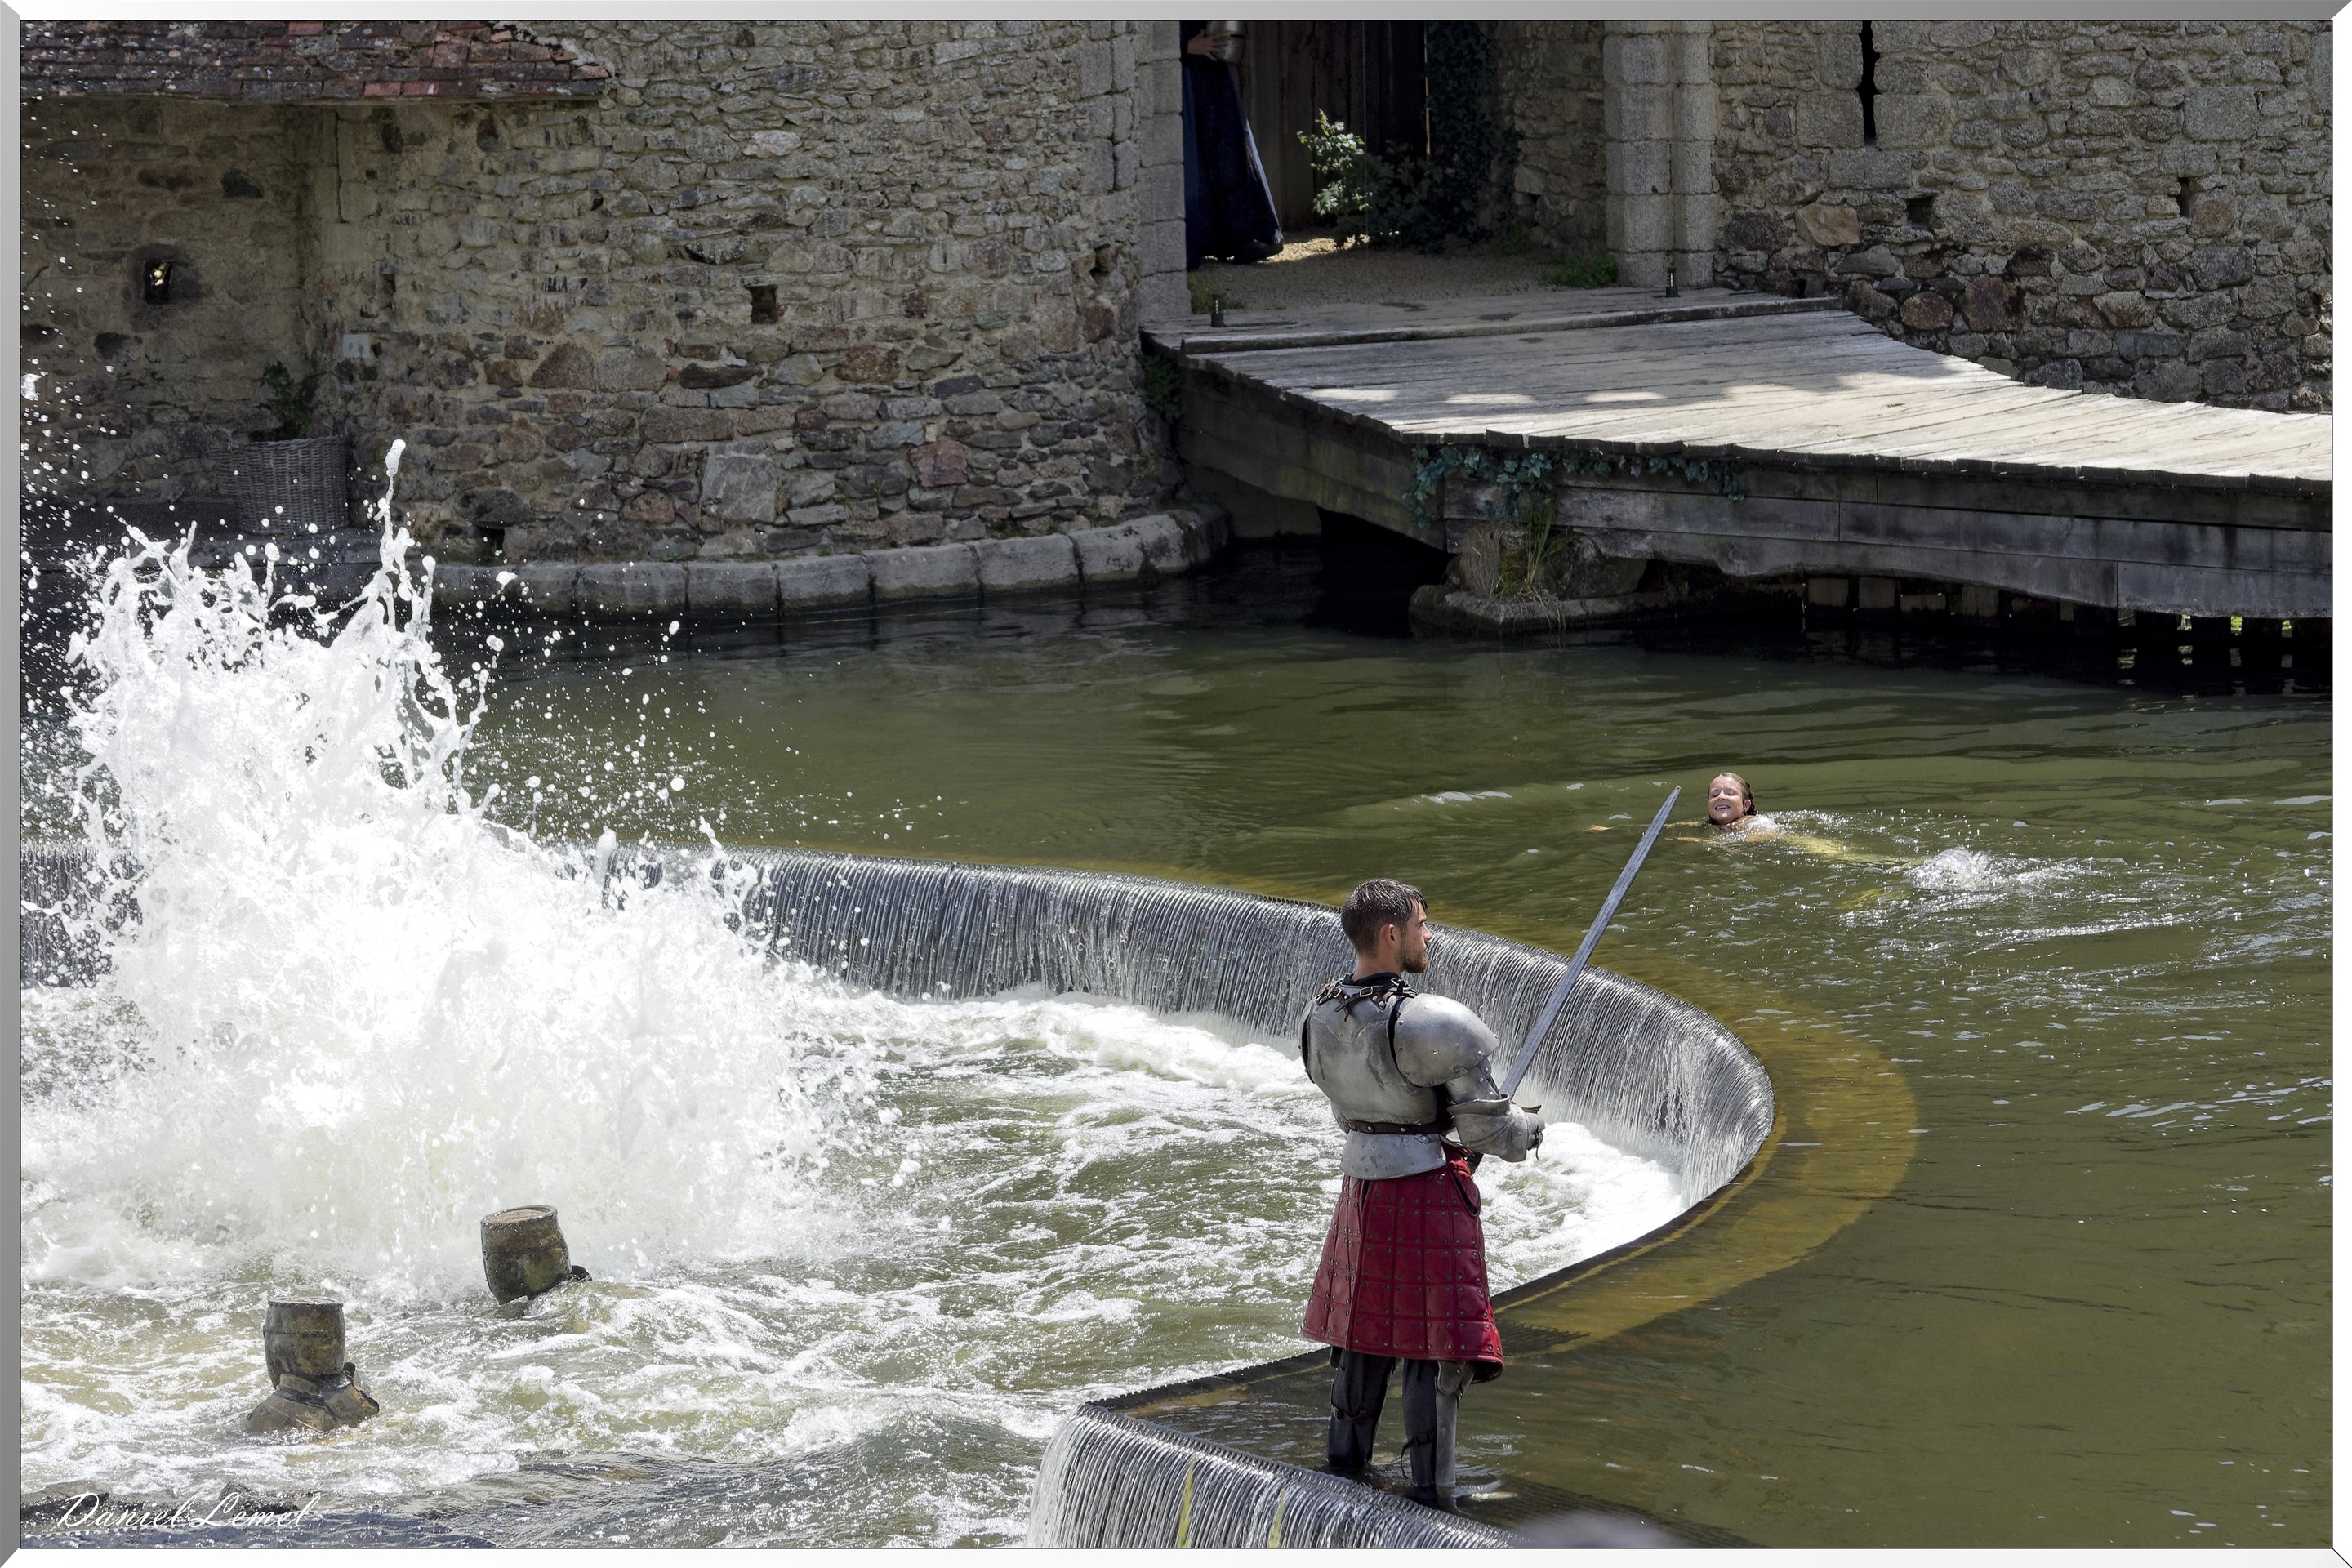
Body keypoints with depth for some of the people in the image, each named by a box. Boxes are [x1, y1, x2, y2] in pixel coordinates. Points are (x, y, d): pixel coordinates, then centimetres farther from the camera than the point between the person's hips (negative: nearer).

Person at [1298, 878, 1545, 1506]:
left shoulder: (1321, 1017, 0)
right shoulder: (1427, 1024, -22)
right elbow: (1488, 1129, -16)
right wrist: (1527, 1130, 6)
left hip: (1361, 1183, 7)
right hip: (1429, 1189, -7)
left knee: (1363, 1322, 20)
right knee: (1438, 1347, 1)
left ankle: (1345, 1456, 27)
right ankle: (1431, 1495, 4)